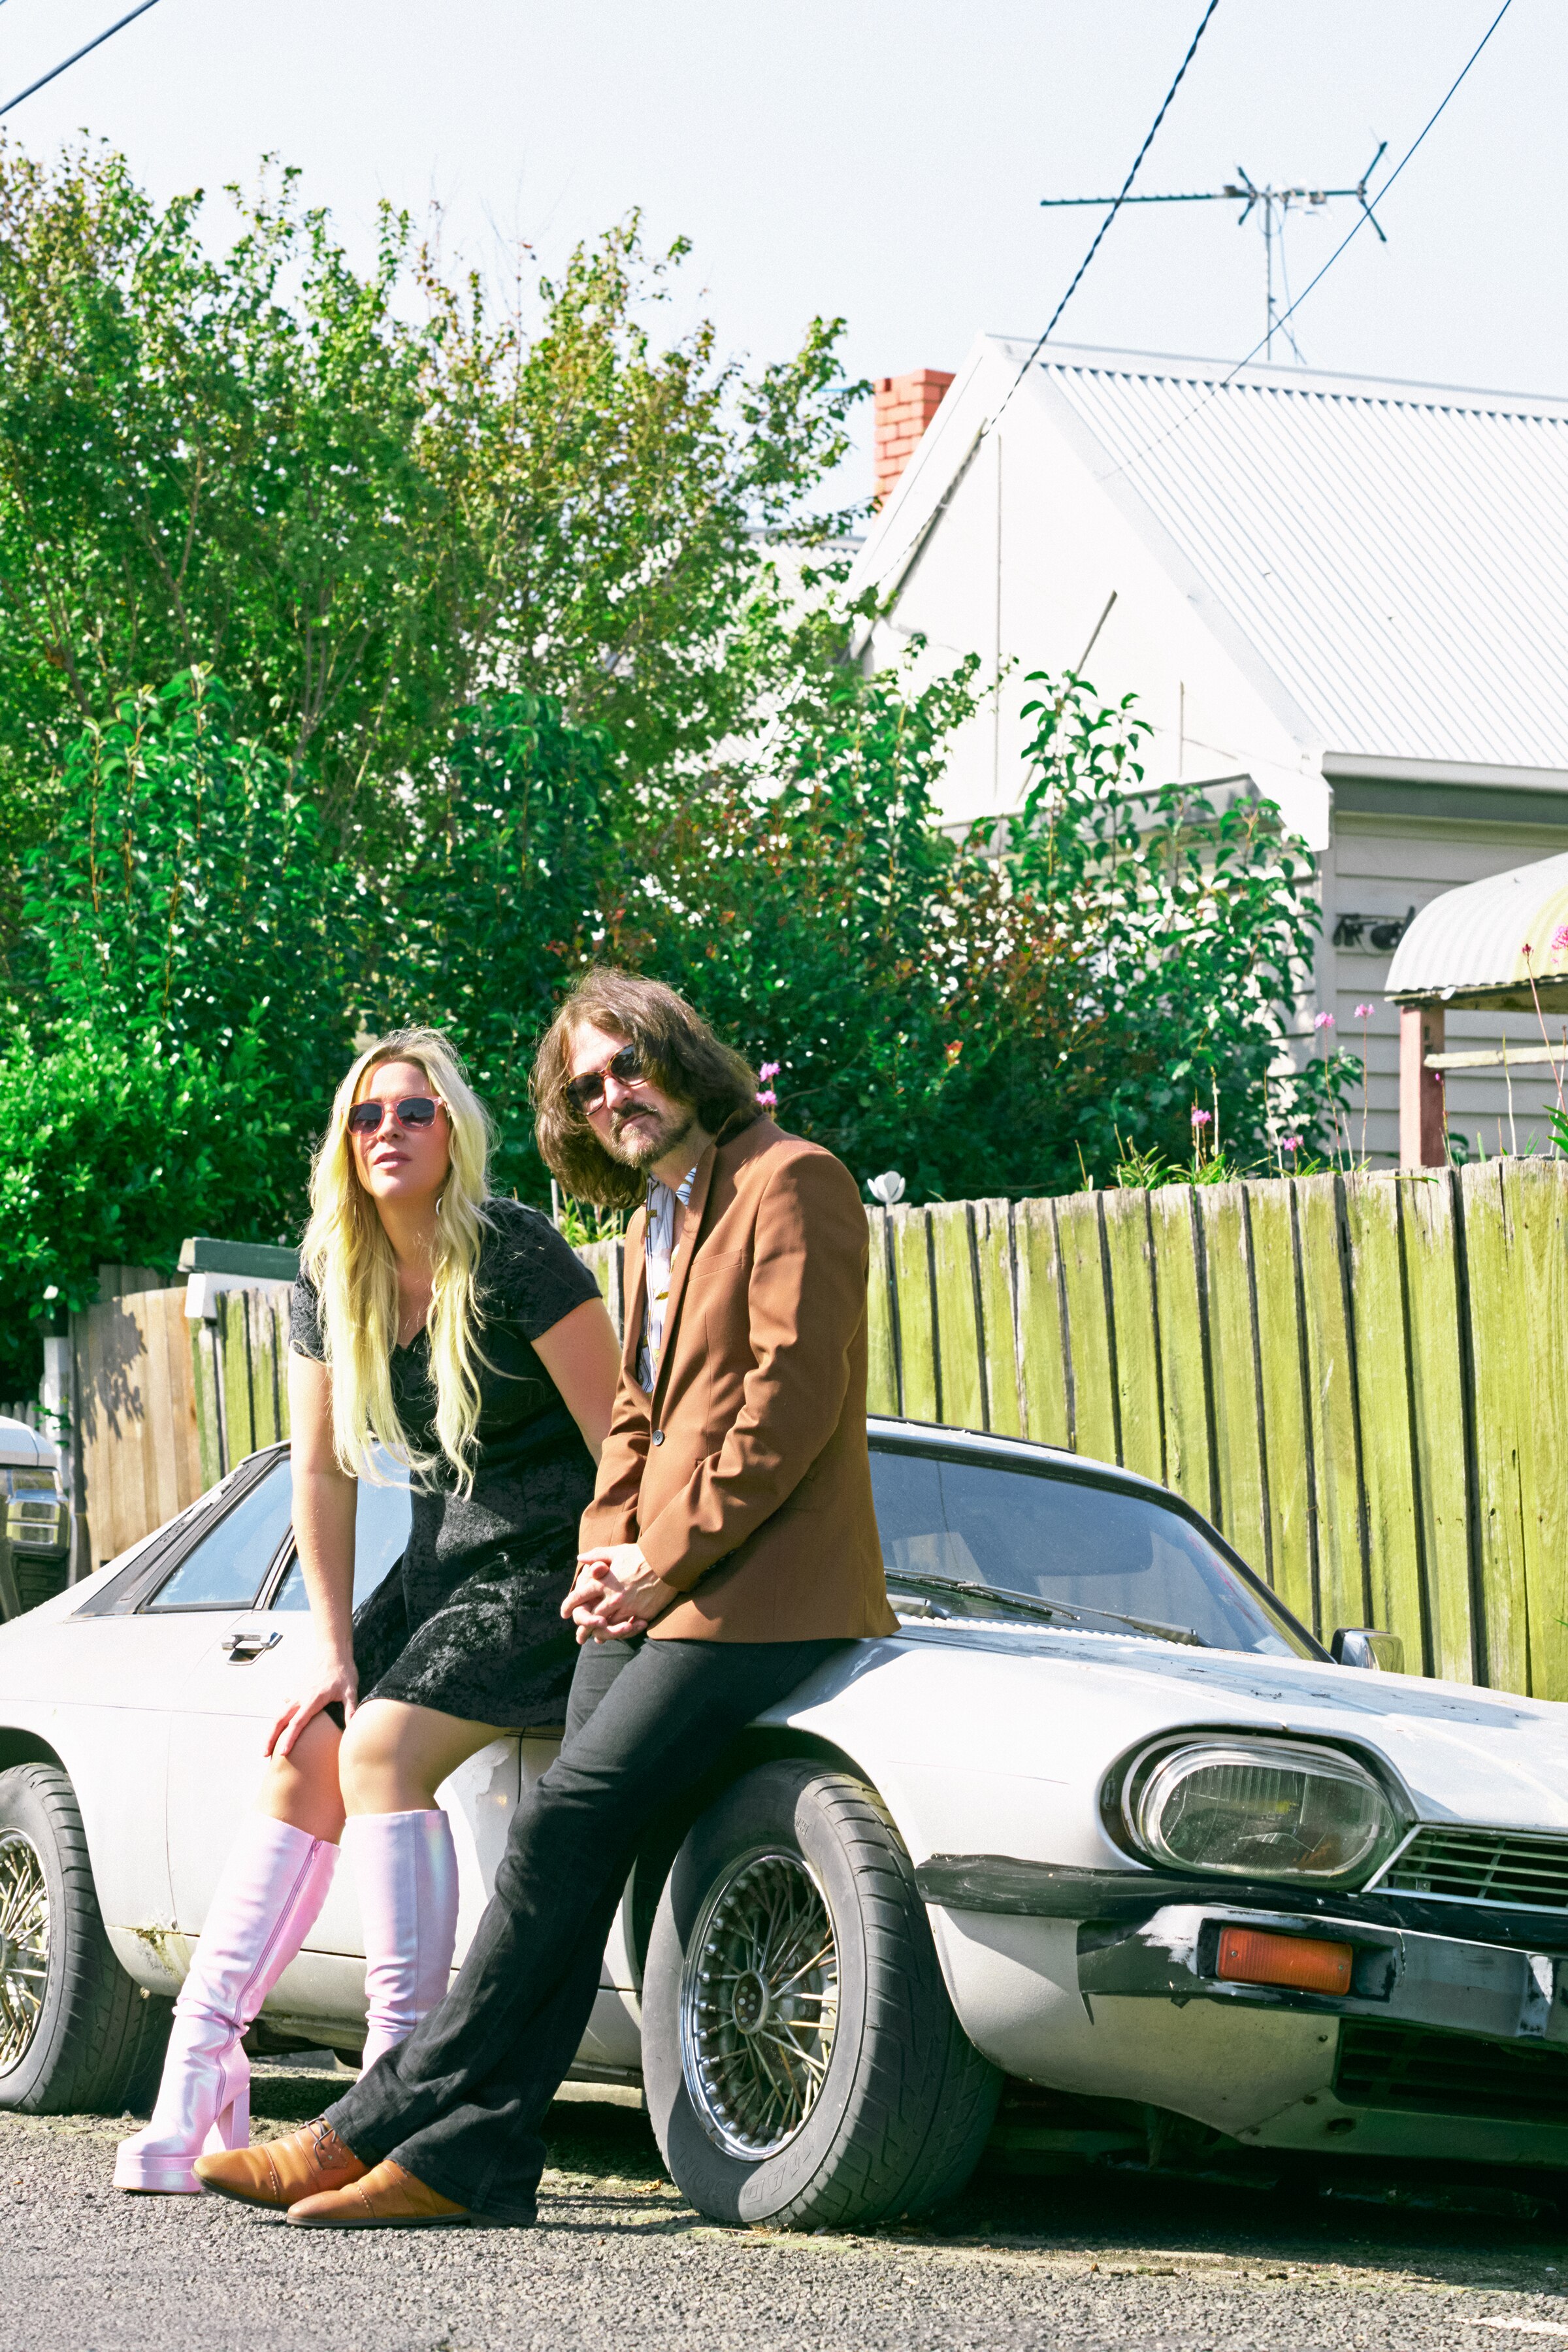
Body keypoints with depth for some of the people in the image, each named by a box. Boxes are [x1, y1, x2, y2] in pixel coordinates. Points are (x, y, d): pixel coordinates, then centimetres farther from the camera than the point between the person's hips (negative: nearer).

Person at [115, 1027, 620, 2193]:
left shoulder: (512, 1253, -18)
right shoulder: (332, 1279, 3)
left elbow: (620, 1438, -16)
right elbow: (322, 1475, 8)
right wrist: (335, 1652, 3)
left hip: (552, 1562, -7)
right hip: (443, 1559, 7)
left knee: (386, 1748, -23)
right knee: (303, 1755, -5)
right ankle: (200, 2070, -4)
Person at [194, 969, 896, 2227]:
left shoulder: (788, 1181, -5)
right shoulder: (651, 1225, 24)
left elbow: (792, 1402, -13)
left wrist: (664, 1562, -12)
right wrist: (607, 1548, 6)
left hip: (760, 1592, -8)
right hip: (650, 1593, 9)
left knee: (567, 1819, -16)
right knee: (575, 1847, -4)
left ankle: (395, 2116, -15)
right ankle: (477, 2155, -9)